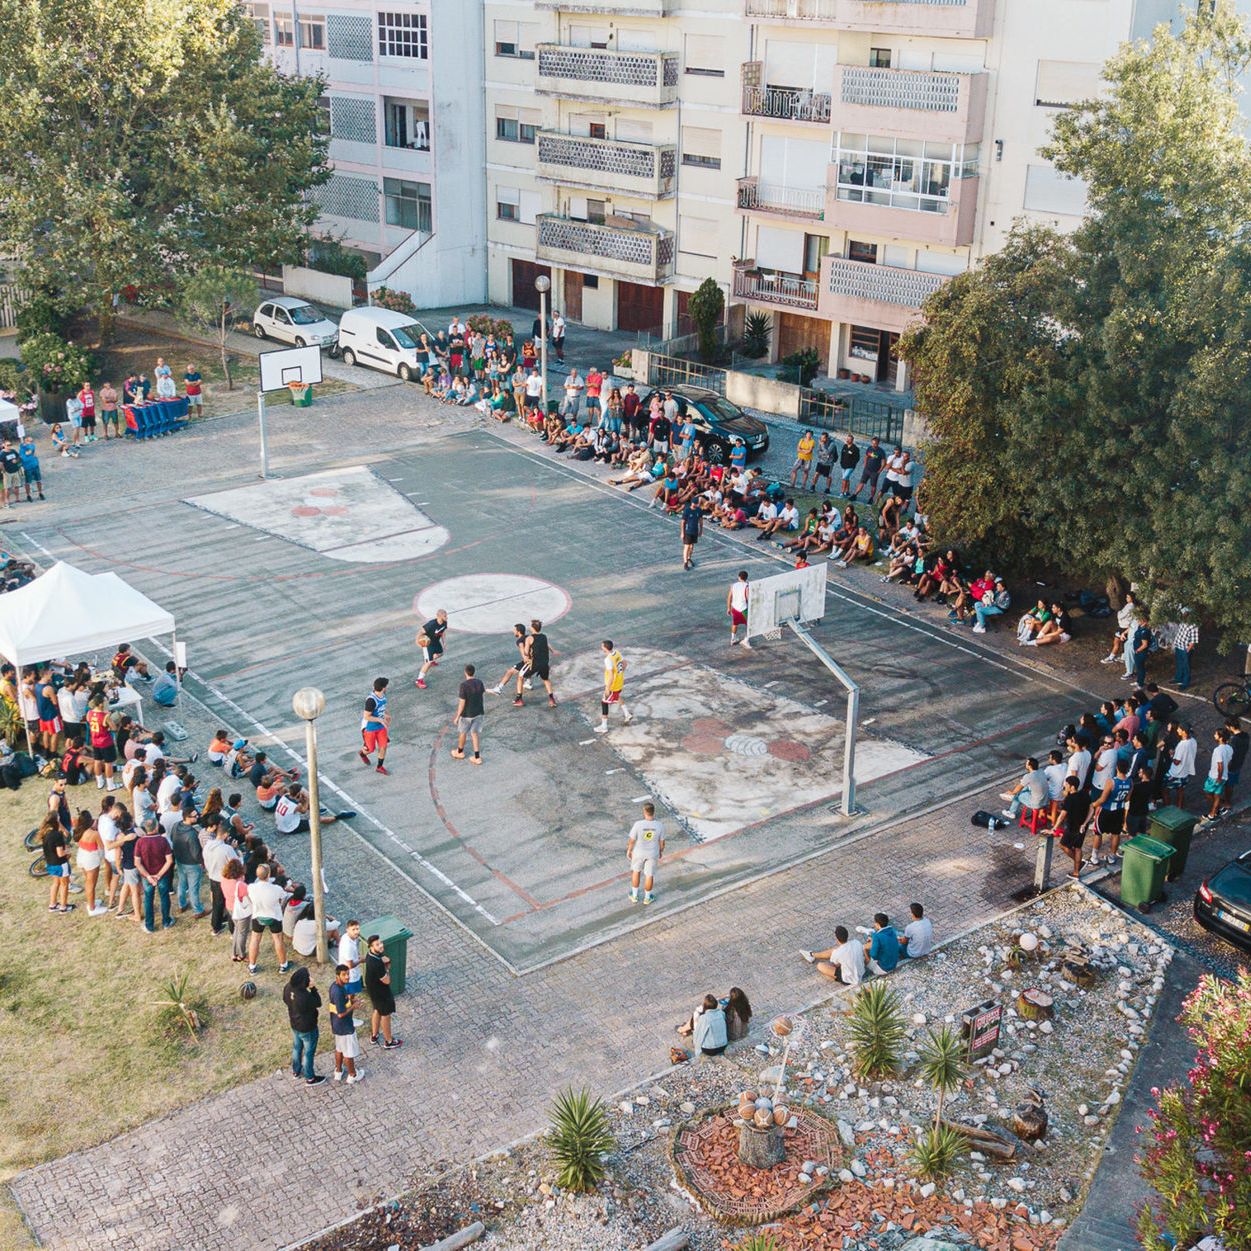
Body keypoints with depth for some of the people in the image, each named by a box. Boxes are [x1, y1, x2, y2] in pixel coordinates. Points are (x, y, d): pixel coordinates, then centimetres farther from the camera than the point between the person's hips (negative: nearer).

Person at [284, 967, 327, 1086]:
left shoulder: (288, 988, -20)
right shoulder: (305, 997, -41)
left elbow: (285, 1000, 2)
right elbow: (318, 1003, -21)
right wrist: (312, 988, -22)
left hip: (294, 1025, 7)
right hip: (307, 1029, -7)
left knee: (296, 1048, 29)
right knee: (308, 1053, 16)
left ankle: (296, 1071, 51)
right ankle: (310, 1078, 36)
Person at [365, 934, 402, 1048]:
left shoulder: (372, 954, -11)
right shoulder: (376, 964, -39)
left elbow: (387, 961, 4)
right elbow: (387, 980, -28)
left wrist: (386, 961, -19)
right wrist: (386, 969, -13)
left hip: (372, 988, 9)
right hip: (380, 992, -9)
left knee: (377, 1010, 29)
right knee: (385, 1015, 13)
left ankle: (374, 1036, 48)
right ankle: (388, 1041, 33)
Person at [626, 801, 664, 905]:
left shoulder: (638, 824, -30)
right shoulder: (659, 826, -24)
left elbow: (631, 840, -17)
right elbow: (662, 842, -9)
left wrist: (628, 851, 2)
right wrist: (661, 852, 11)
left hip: (639, 852, -1)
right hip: (653, 853, 1)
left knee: (636, 870, 27)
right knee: (649, 874, 23)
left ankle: (634, 895, 40)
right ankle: (647, 897, 41)